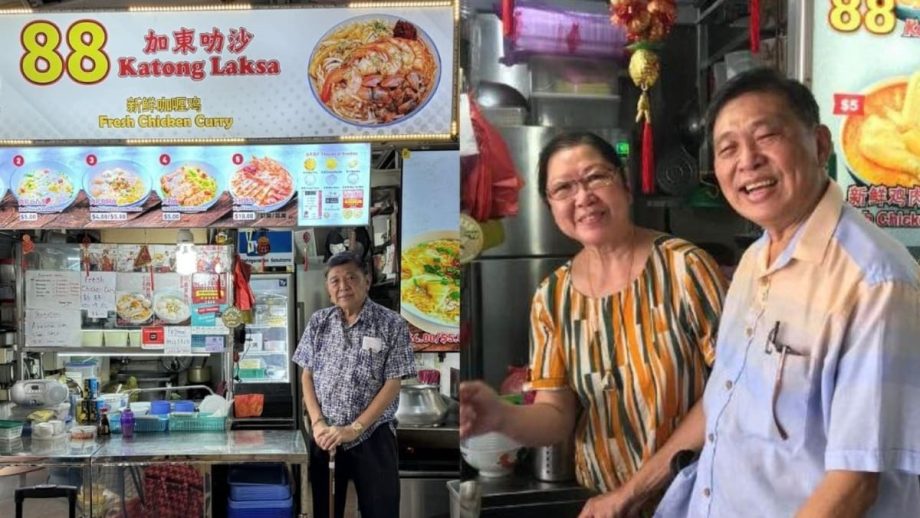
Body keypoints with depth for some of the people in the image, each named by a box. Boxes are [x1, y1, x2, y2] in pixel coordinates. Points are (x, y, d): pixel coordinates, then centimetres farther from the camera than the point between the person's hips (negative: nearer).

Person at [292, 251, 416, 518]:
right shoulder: (318, 322, 5)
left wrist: (354, 429, -14)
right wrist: (318, 423, -7)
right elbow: (307, 376, 7)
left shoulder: (392, 324, -7)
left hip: (372, 436, -3)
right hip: (326, 437, 3)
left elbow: (392, 385, -9)